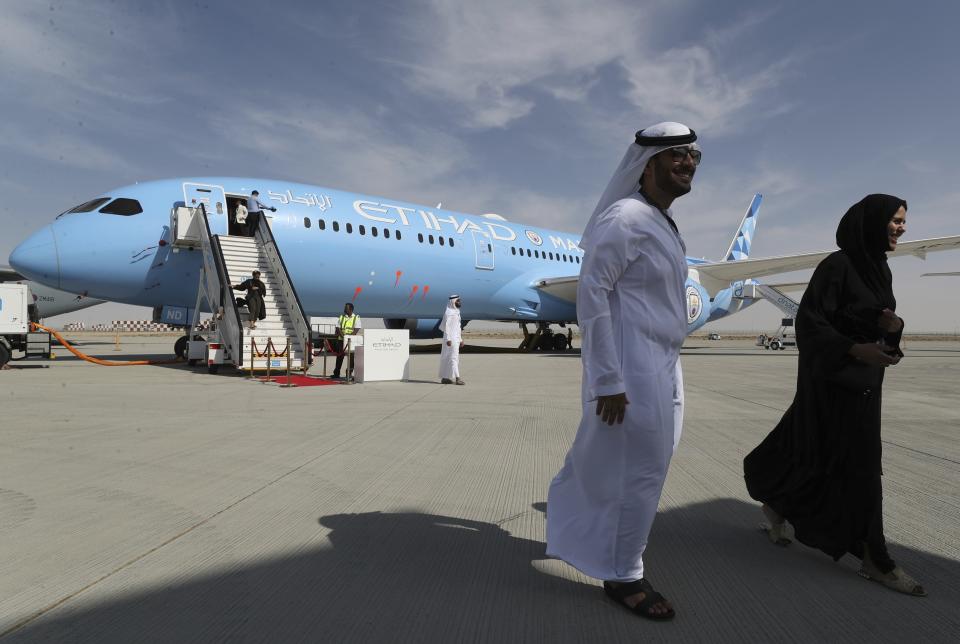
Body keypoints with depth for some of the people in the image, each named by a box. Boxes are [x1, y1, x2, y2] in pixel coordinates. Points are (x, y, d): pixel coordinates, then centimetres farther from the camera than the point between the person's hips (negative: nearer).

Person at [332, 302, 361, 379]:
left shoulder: (356, 318, 2)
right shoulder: (341, 317, 11)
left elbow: (356, 330, -7)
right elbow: (338, 329, 4)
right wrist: (343, 336, -13)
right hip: (341, 340, 2)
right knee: (340, 356, 4)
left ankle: (349, 374, 9)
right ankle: (336, 373, 11)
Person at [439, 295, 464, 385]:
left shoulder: (456, 312, 17)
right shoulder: (449, 312, -12)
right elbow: (446, 326, -18)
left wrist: (460, 339, 20)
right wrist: (448, 339, -24)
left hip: (456, 339, 9)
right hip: (451, 339, -9)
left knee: (448, 358, 10)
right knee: (453, 357, -11)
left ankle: (444, 378, 14)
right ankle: (457, 378, -13)